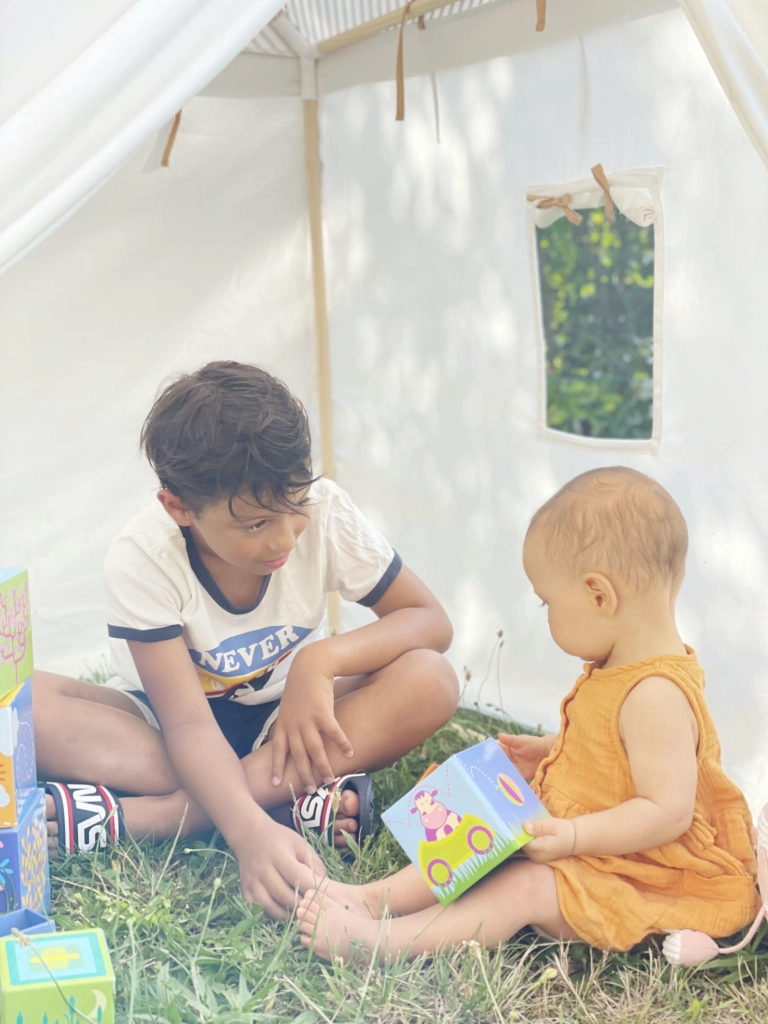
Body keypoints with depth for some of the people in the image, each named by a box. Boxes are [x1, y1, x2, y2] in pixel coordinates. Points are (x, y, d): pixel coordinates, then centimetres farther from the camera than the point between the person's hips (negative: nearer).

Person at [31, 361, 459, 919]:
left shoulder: (325, 512, -19)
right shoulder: (143, 559, -24)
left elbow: (431, 621, -12)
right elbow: (189, 722, -30)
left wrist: (322, 659, -30)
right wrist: (249, 830, -48)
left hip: (288, 718, 2)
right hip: (180, 734, -1)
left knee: (430, 682, -29)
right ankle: (290, 802, -36)